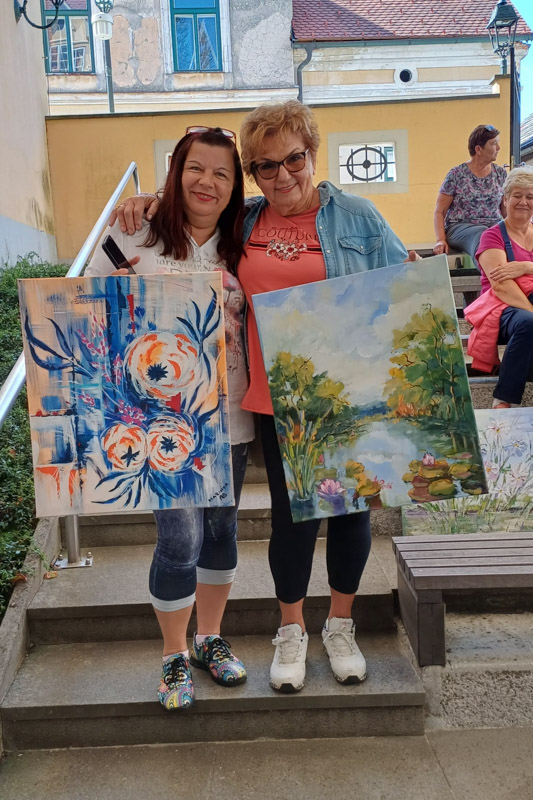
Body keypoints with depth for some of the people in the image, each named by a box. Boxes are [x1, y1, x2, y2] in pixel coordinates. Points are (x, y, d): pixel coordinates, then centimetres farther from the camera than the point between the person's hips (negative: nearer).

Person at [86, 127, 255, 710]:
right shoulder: (135, 239, -3)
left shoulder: (240, 249, 7)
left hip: (229, 416, 4)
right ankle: (174, 657, 22)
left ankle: (210, 639, 37)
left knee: (221, 529, 15)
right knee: (180, 537, -3)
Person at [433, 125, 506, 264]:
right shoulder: (456, 174, 1)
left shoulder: (501, 173, 13)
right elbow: (439, 212, 2)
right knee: (482, 235, -38)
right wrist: (440, 240, -14)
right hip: (460, 227, -3)